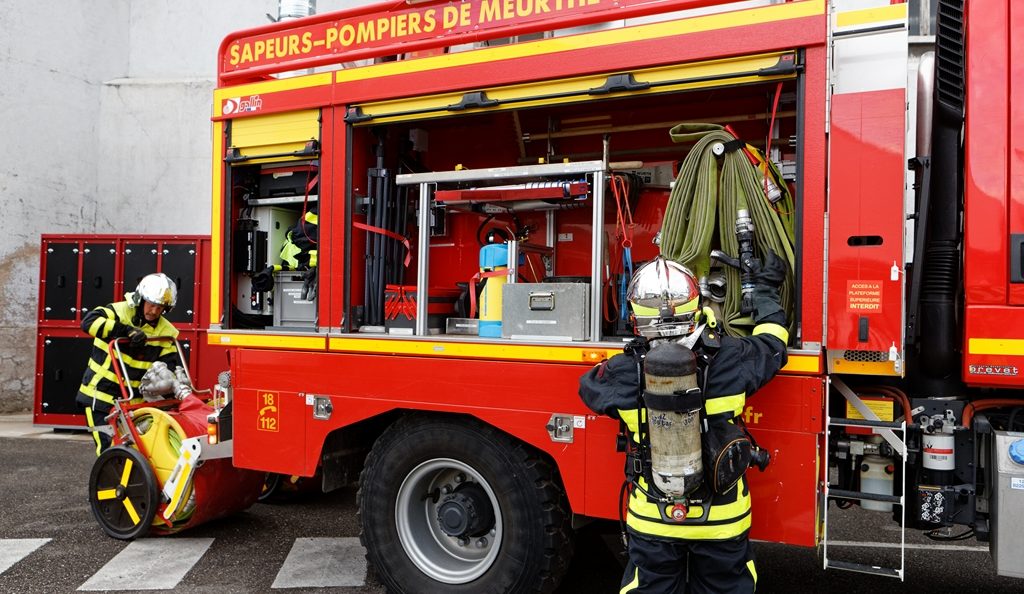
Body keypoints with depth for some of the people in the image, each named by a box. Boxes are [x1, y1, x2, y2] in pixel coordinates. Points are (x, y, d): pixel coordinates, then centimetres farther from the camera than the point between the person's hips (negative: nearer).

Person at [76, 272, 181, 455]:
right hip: (100, 394, -4)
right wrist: (127, 329, -35)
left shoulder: (165, 332, 1)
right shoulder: (120, 311, -10)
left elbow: (170, 365, -3)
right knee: (109, 448, -7)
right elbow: (89, 321, -27)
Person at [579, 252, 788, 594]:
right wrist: (765, 291, 21)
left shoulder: (624, 373, -19)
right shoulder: (728, 361, -17)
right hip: (722, 521, 1)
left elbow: (590, 385, 5)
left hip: (652, 522, 0)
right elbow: (771, 345, 6)